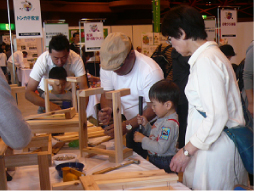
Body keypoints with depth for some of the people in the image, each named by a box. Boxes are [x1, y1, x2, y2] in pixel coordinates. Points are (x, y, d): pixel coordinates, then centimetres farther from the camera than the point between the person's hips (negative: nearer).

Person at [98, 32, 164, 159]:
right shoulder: (107, 67, -11)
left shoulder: (150, 71, -29)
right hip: (131, 125, 5)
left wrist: (127, 126, -37)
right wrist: (106, 110, -24)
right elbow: (106, 94, -1)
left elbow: (154, 108, -27)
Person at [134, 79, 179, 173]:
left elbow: (161, 148, -24)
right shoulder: (162, 118, 9)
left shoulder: (170, 124, -22)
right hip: (153, 160, 9)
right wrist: (146, 124, 6)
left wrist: (143, 139, -16)